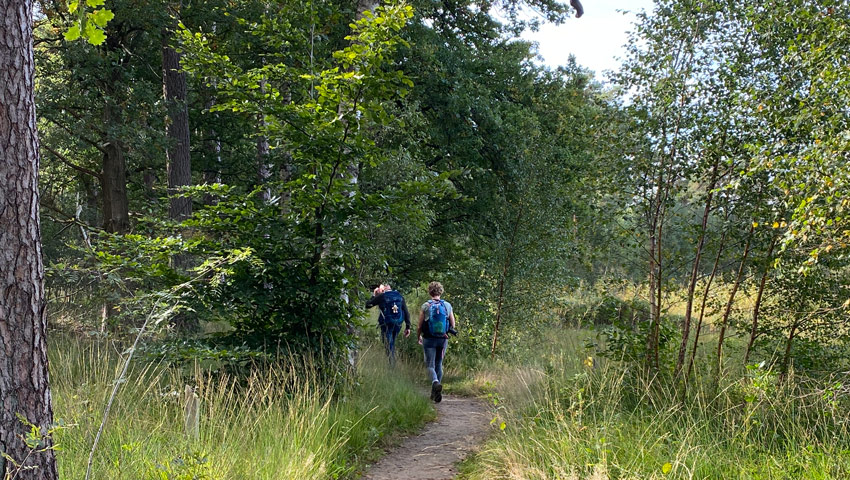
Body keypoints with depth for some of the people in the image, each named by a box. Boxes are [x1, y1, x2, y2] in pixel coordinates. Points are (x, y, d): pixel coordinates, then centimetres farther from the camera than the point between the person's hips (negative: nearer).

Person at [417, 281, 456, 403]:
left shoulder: (425, 306, -7)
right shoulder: (447, 306, -1)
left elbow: (420, 326, -3)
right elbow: (453, 325, 3)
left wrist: (419, 337, 16)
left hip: (429, 339, -3)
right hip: (443, 339, 3)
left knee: (430, 365, 1)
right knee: (439, 364, 15)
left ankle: (436, 382, -29)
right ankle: (435, 393, 18)